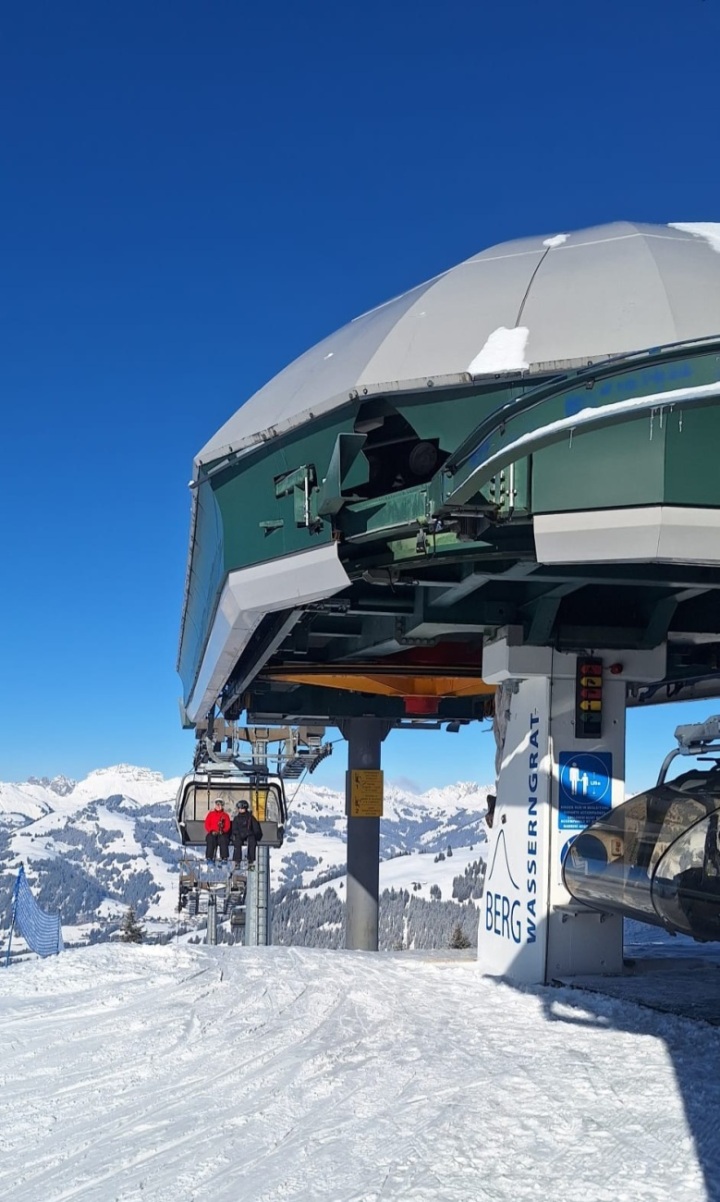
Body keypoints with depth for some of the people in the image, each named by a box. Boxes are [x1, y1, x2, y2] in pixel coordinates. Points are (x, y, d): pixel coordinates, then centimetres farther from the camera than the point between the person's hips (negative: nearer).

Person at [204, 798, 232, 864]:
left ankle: (224, 858, -36)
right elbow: (207, 825, 8)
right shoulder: (210, 814, 15)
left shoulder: (225, 815, 15)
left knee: (223, 839, -35)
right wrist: (212, 831, -10)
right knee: (210, 839, -34)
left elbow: (228, 826, 6)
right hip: (212, 833, 0)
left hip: (222, 833, 0)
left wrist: (222, 831, -14)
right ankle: (209, 858, -36)